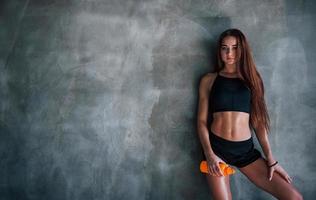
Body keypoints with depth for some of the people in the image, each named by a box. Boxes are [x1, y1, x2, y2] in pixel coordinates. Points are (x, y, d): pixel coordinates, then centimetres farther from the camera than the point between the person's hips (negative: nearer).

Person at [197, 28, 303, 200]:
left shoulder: (250, 79, 10)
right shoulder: (209, 80, 5)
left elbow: (258, 121, 7)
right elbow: (202, 120, 1)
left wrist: (270, 158, 2)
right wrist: (209, 154, -12)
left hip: (245, 149, 2)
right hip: (217, 147, -2)